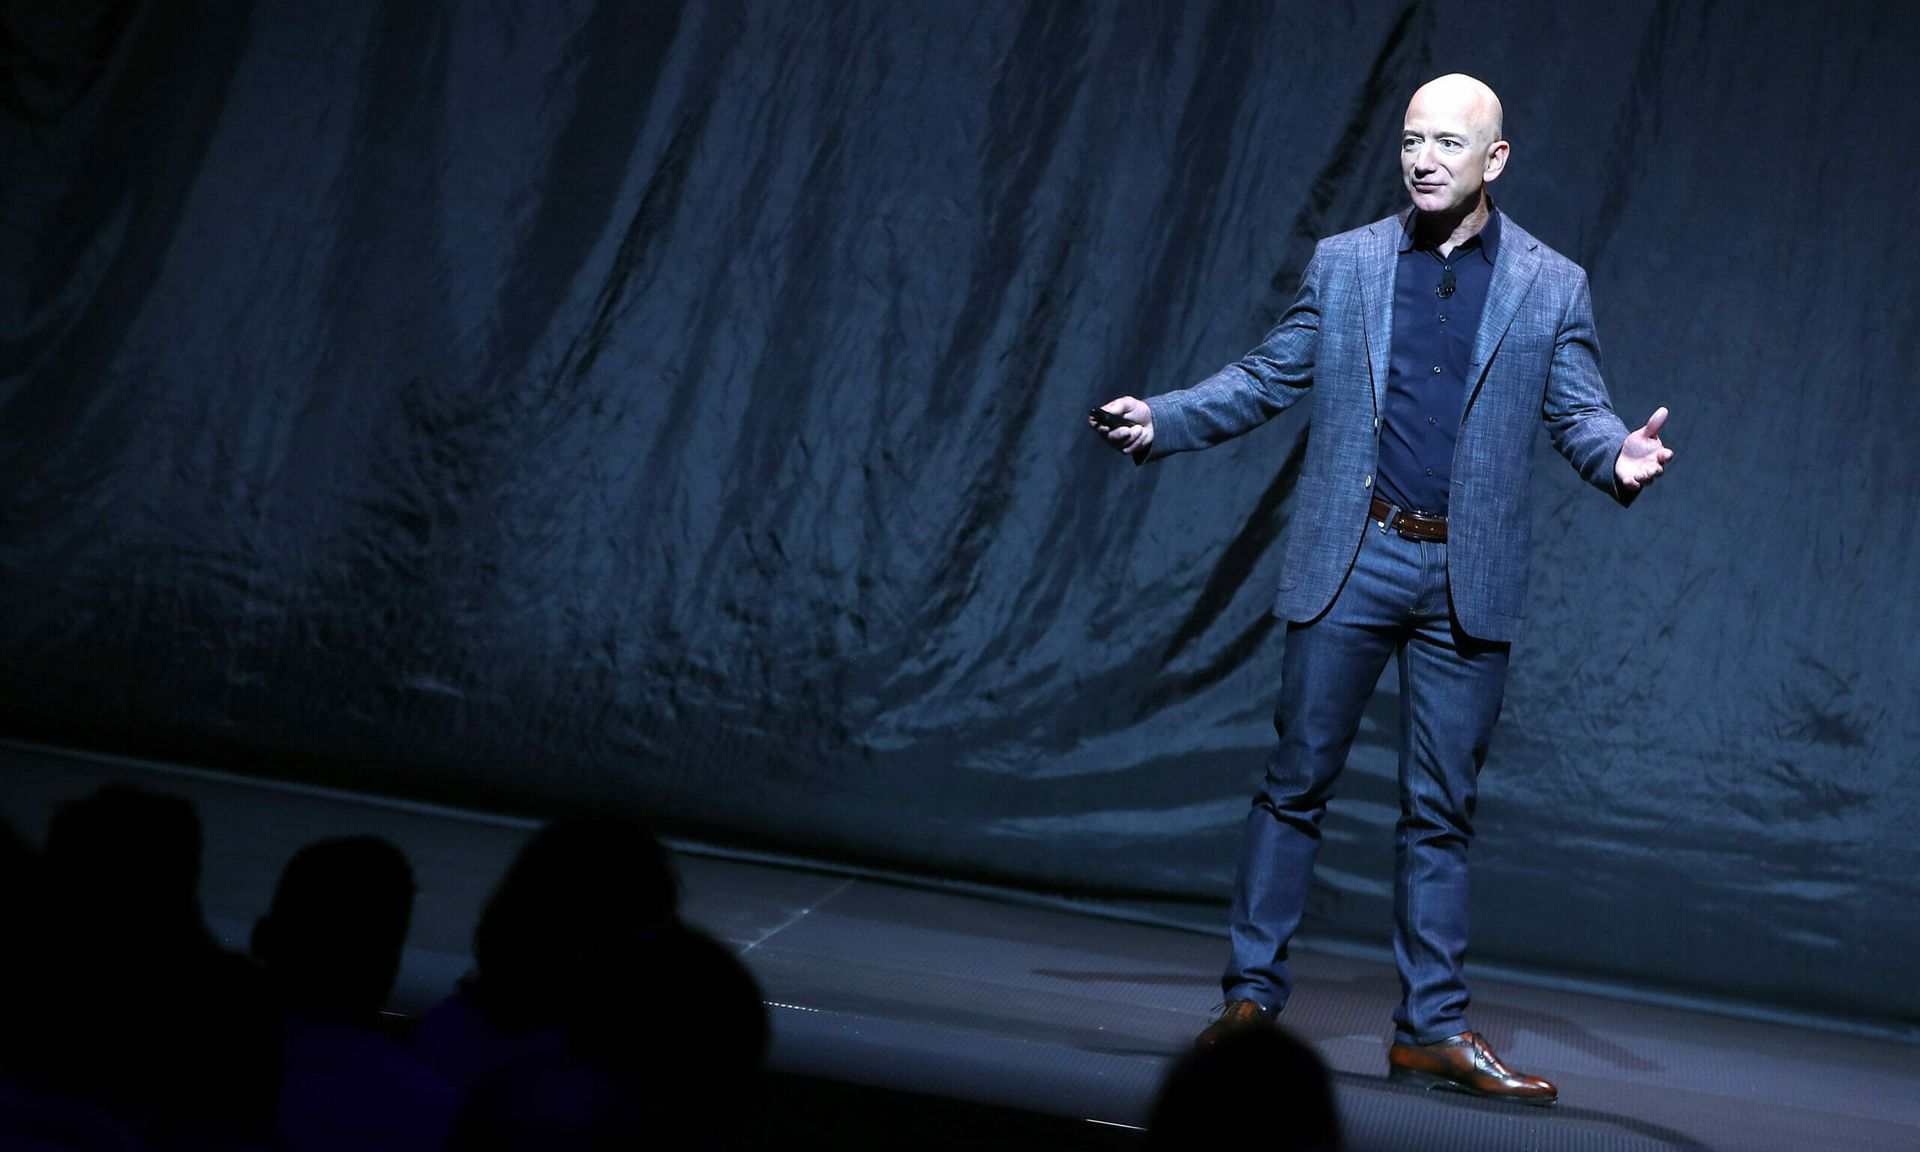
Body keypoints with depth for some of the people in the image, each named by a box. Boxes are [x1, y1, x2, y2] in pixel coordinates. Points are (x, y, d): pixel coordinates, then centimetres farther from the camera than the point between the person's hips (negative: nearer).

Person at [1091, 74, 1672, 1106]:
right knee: (1297, 781, 4)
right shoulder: (1343, 264, 6)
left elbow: (1578, 410, 1)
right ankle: (1252, 993, 13)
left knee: (1442, 809, 5)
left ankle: (1433, 1029, 12)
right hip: (1351, 562, 0)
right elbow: (1268, 378, 8)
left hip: (1466, 582, 0)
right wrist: (1159, 421, -4)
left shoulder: (1551, 286, 4)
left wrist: (1618, 455, -21)